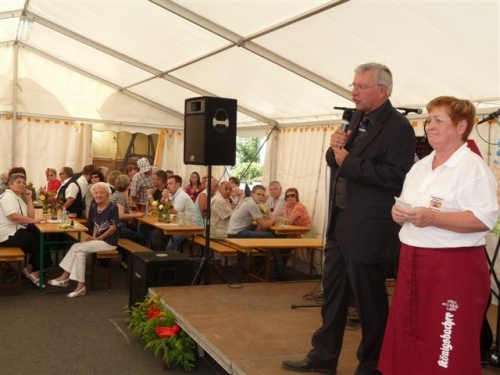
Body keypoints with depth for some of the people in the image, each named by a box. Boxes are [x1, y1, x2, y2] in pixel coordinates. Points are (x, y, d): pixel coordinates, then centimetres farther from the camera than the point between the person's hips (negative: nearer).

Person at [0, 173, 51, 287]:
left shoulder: (18, 197, 16)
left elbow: (30, 215, 9)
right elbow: (13, 216, -28)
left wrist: (29, 197, 3)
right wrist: (34, 221, -24)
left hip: (16, 232, 10)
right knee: (40, 241, -11)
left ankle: (29, 269, 10)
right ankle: (35, 273, 0)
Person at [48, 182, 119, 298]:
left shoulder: (112, 207, -13)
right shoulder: (94, 206, 9)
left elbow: (113, 227, -14)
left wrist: (98, 238, -14)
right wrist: (93, 236, -2)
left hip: (109, 241, -7)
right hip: (98, 239, 7)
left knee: (78, 248, -17)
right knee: (80, 252, -18)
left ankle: (65, 277, -8)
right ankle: (80, 286, -17)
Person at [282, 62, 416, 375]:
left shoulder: (398, 127, -14)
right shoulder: (358, 119, 13)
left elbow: (396, 176, -25)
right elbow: (336, 162, 17)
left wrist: (349, 162, -20)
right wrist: (336, 148, -5)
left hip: (368, 228, -9)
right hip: (340, 221, 9)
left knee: (369, 298, 5)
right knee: (333, 292, 16)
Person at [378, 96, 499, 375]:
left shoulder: (472, 166, -11)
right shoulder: (421, 166, 15)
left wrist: (433, 218, -27)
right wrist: (399, 213, 0)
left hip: (453, 267, -8)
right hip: (413, 262, 8)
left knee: (447, 352, -2)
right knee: (408, 340, 16)